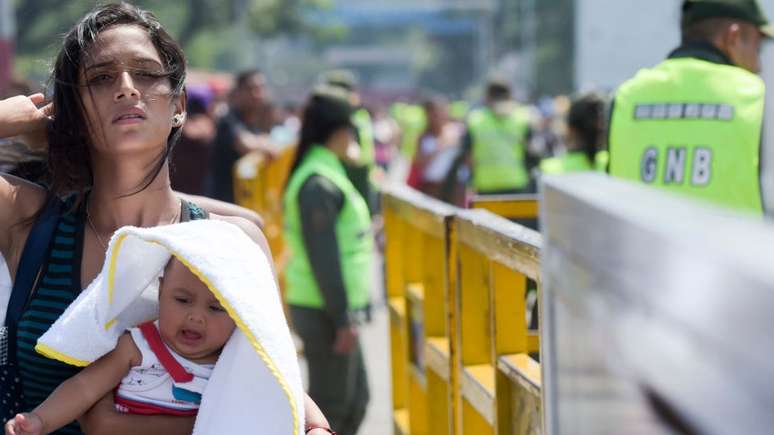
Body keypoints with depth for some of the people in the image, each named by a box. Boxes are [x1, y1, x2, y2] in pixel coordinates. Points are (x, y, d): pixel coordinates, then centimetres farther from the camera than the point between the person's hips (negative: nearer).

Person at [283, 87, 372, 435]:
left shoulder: (329, 174, 15)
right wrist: (342, 318, -21)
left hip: (335, 308, 10)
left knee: (355, 400, 16)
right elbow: (323, 258, -22)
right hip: (325, 313, -10)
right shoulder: (319, 184, -17)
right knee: (330, 405, -2)